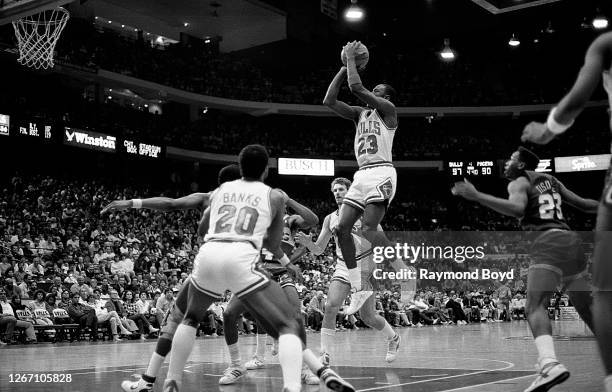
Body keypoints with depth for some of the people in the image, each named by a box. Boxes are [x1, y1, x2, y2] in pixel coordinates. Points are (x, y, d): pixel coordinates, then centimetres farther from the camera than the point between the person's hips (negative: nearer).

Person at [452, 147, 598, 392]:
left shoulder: (519, 182, 3)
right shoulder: (551, 180, 23)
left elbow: (517, 209, -18)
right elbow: (583, 204, 25)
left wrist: (475, 196, -20)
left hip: (547, 243, -8)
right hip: (571, 241, 8)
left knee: (535, 306, -20)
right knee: (588, 309, 19)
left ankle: (550, 364, -43)